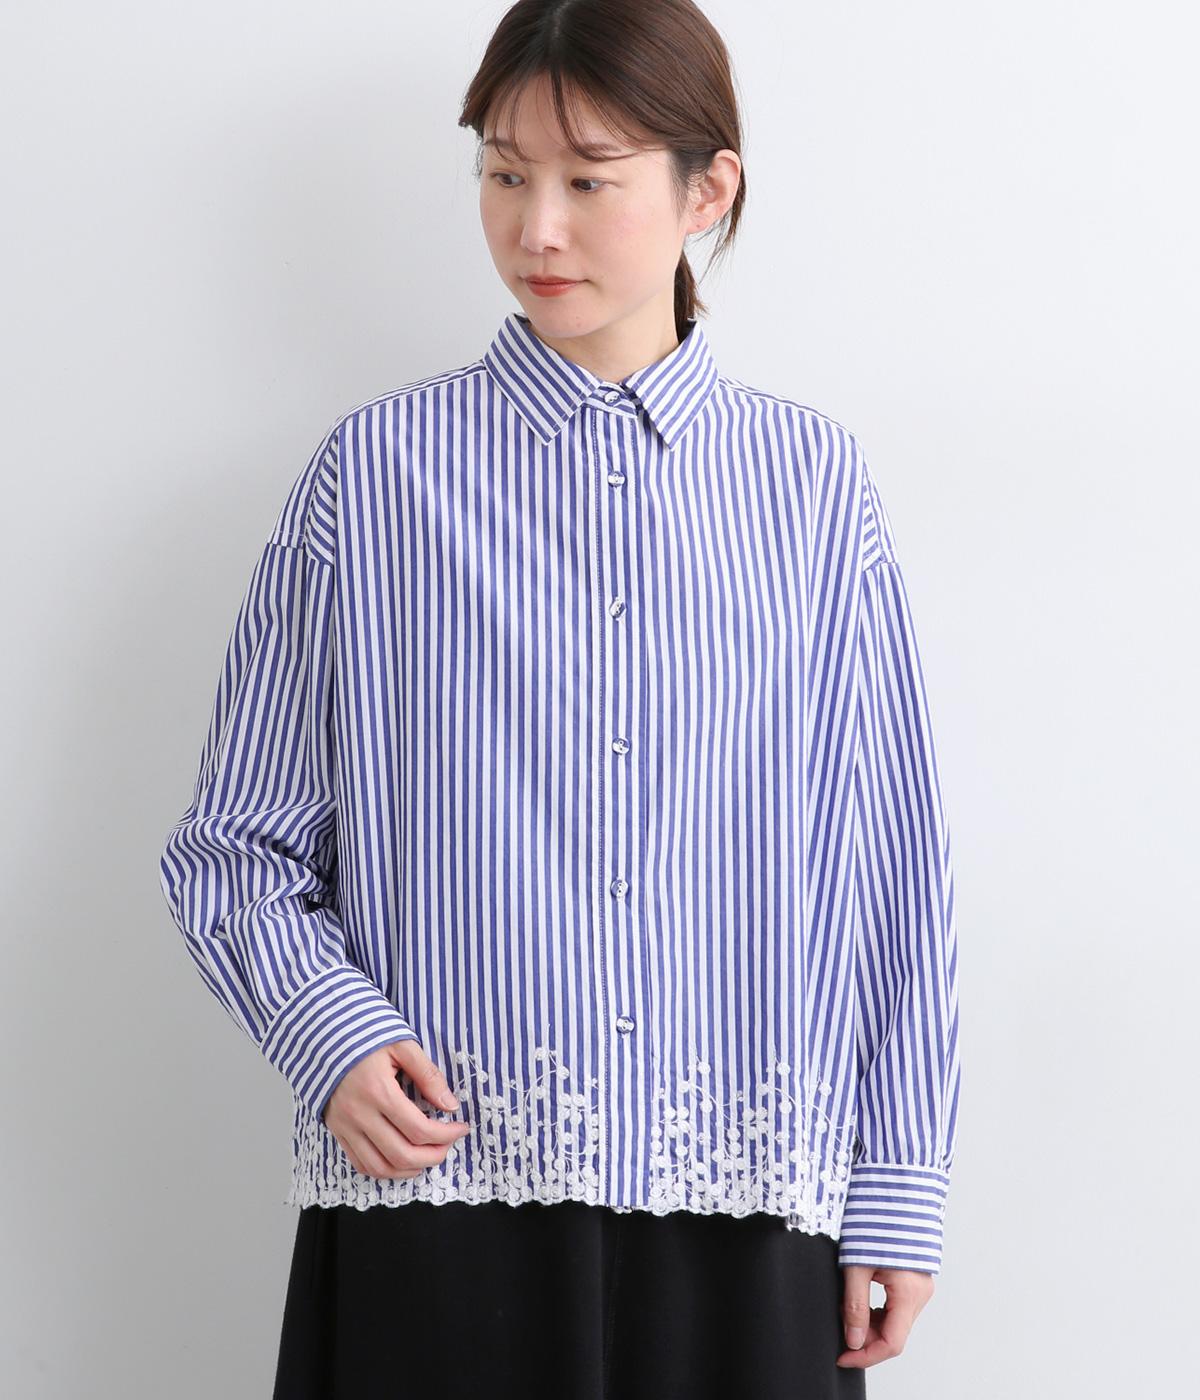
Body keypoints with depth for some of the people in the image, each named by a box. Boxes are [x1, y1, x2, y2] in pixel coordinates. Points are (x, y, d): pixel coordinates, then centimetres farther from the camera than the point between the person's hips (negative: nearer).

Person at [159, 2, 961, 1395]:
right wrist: (330, 1031, -13)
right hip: (439, 1201, -1)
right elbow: (237, 850, 5)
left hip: (746, 1222, 1)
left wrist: (902, 1195, 4)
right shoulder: (375, 471, 2)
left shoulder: (815, 482, 5)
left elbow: (892, 863, 6)